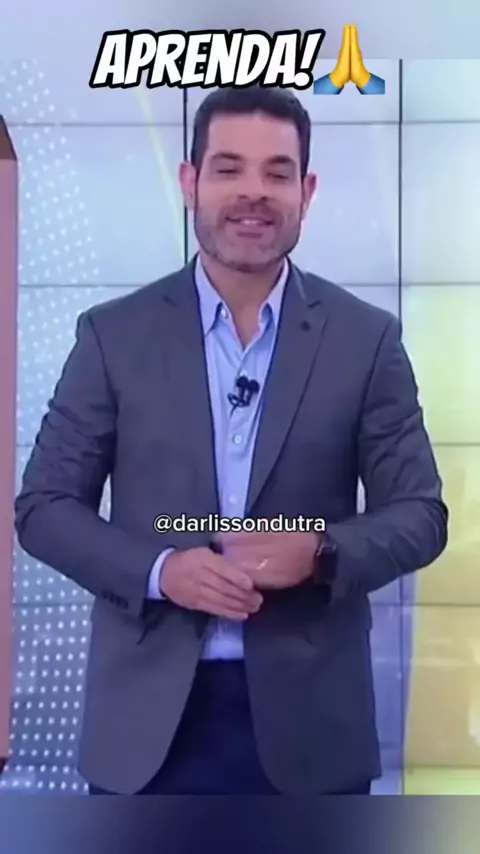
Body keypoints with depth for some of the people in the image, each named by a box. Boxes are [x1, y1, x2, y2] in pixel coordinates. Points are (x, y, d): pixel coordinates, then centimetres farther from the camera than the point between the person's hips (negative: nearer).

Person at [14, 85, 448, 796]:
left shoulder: (366, 337, 0)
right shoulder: (114, 334, 0)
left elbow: (420, 514, 2)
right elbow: (43, 505, 2)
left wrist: (322, 550, -18)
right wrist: (158, 570, -15)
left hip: (307, 717, 1)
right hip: (148, 716, 0)